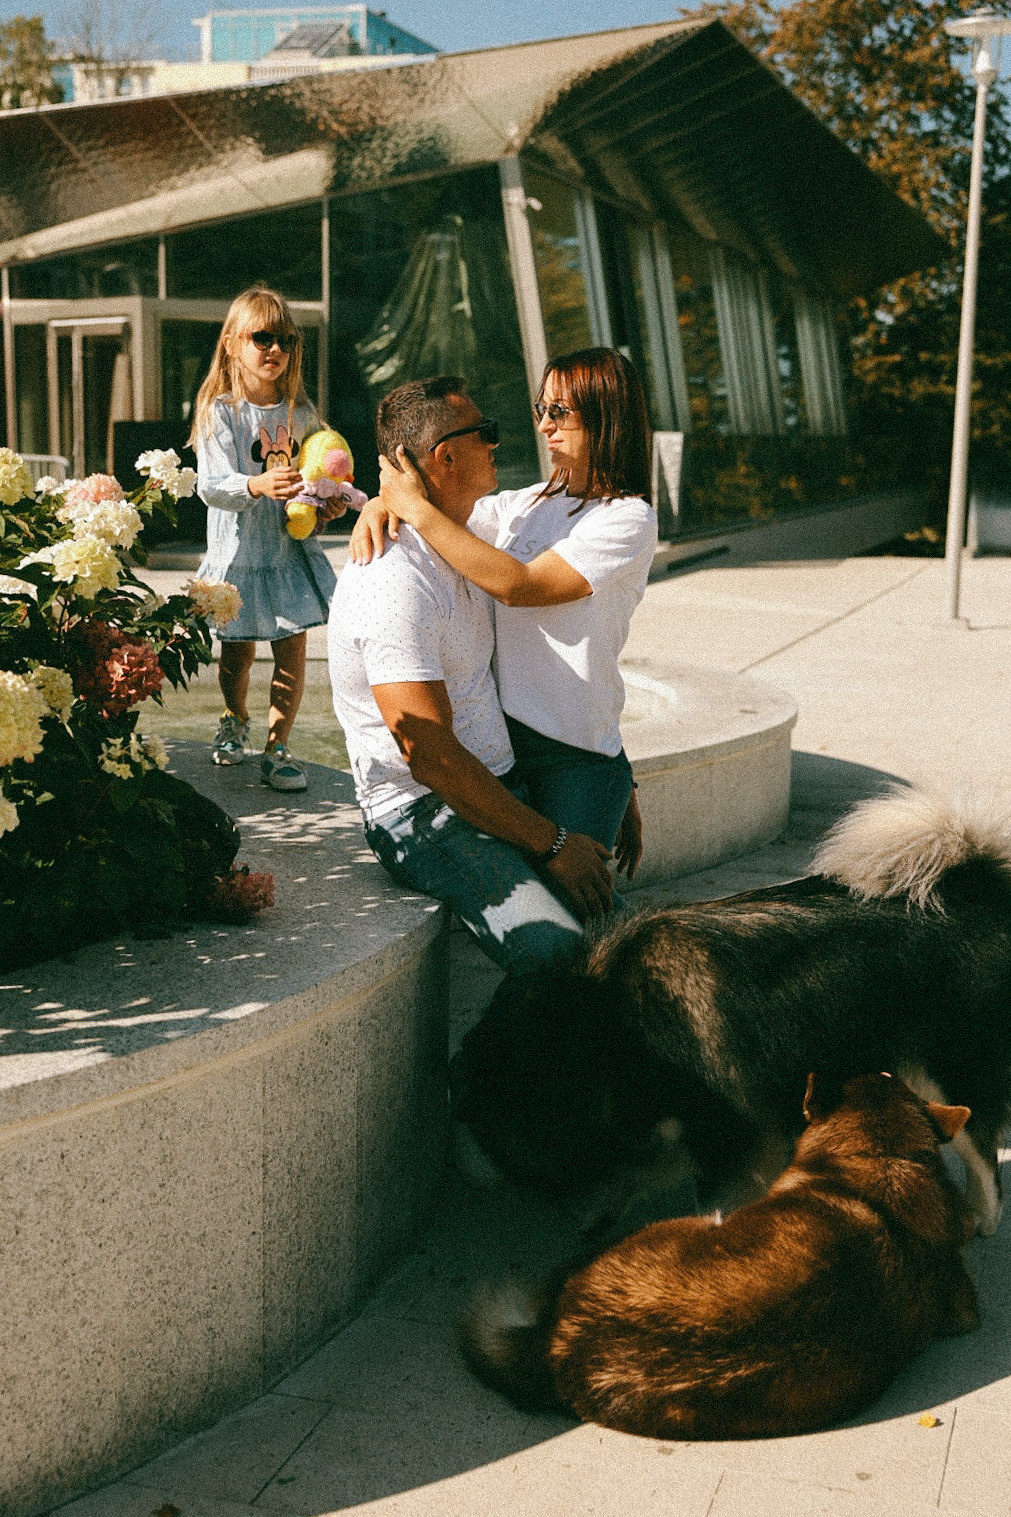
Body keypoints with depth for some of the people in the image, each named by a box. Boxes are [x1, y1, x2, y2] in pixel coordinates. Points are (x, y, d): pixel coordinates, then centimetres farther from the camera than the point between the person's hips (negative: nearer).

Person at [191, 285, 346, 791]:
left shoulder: (300, 412, 6)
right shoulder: (219, 411, -9)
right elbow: (210, 485, -17)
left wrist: (328, 503, -4)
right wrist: (257, 485, -34)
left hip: (292, 550, 3)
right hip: (240, 552, -3)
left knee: (292, 650, -1)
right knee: (237, 651, 10)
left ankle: (278, 748, 9)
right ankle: (234, 719, 39)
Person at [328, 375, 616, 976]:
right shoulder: (395, 580, -19)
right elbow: (431, 758, -21)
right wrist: (550, 842, -15)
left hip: (500, 787, 9)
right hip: (422, 813, -9)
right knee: (554, 948, -28)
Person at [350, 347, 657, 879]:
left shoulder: (628, 520, -10)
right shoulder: (529, 503, 10)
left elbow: (517, 585, -19)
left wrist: (417, 508, -18)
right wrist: (379, 504, -7)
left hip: (573, 757, -6)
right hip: (496, 736, 6)